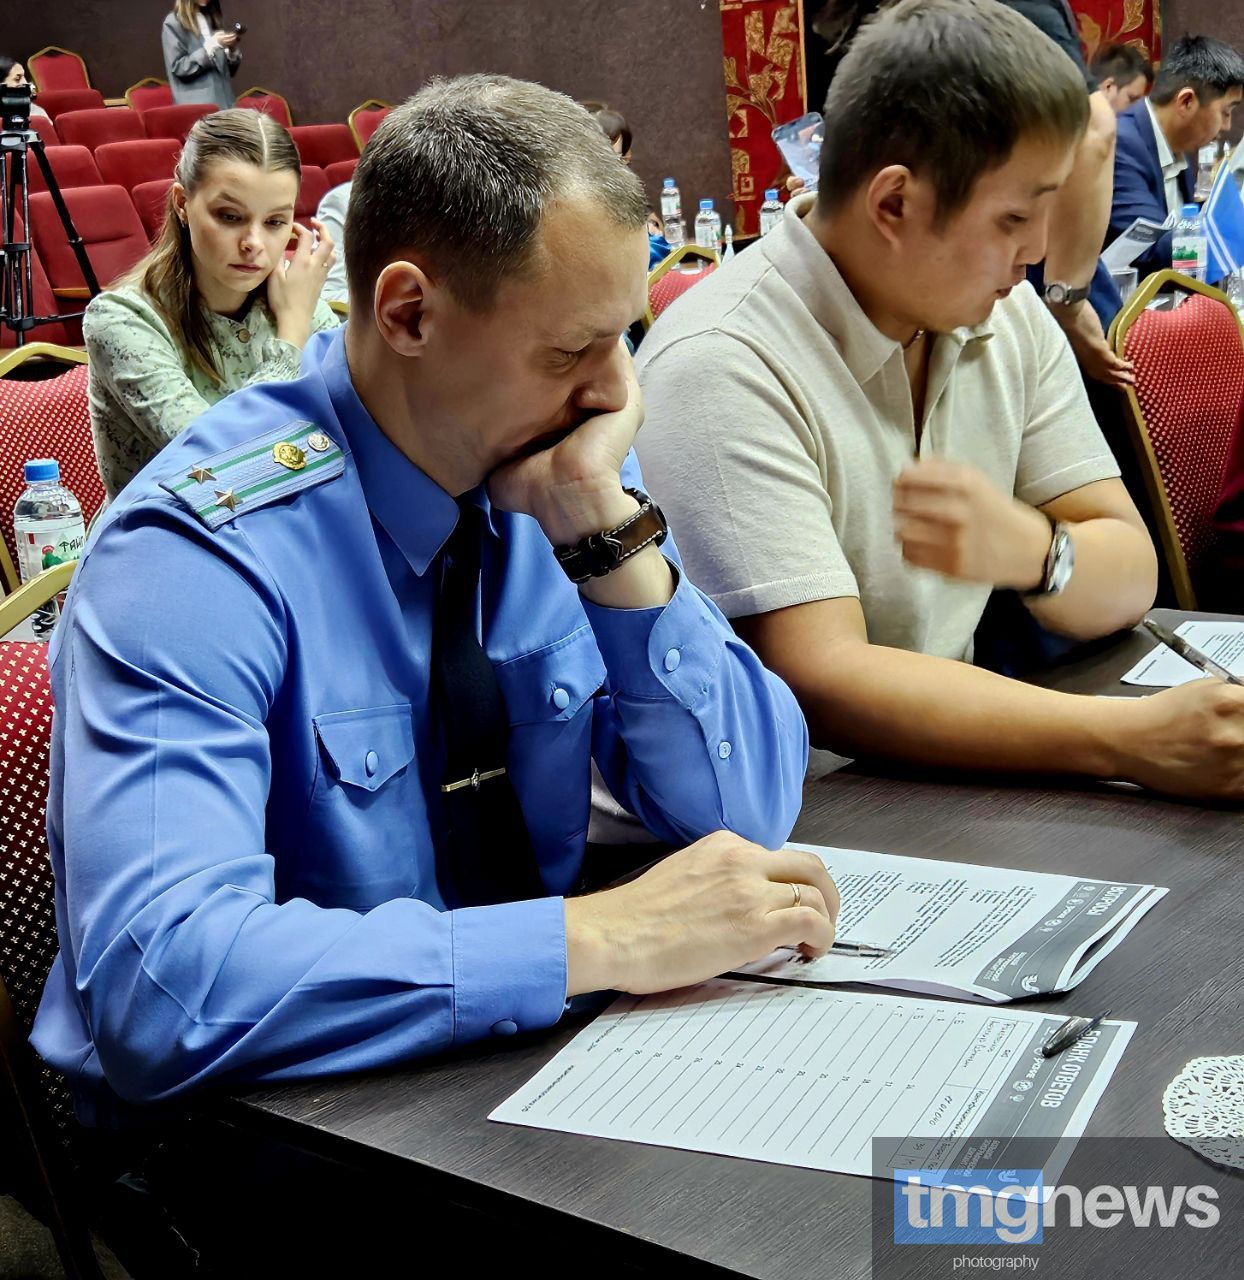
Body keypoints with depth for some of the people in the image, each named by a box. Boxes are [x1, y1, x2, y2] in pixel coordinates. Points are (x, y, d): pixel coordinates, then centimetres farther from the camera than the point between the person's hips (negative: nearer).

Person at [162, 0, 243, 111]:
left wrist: (233, 50, -2)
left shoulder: (212, 19, 18)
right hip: (195, 104, -6)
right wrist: (212, 45, -15)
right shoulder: (173, 23, 0)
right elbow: (178, 67, -9)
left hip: (223, 100, 6)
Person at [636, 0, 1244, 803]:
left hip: (950, 779, 6)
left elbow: (1130, 580, 2)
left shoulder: (1009, 315, 4)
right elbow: (818, 683, -25)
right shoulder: (721, 367, -19)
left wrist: (1031, 551, -20)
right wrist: (1136, 741, -31)